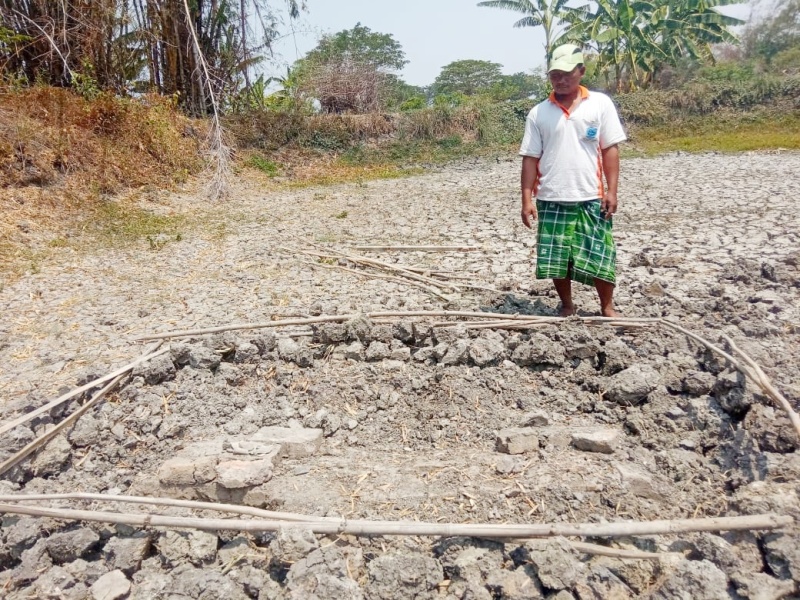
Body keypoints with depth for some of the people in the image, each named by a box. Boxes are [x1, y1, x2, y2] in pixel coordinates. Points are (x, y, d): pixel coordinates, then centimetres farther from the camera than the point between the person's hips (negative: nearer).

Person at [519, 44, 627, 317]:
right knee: (556, 260, 5)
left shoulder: (600, 103, 2)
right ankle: (567, 306, 26)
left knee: (599, 259, 2)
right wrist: (527, 199, -3)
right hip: (551, 199, 1)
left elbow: (610, 149, 2)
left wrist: (612, 190, -5)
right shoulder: (538, 113, 4)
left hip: (591, 198, -1)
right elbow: (530, 158, 4)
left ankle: (607, 308, 22)